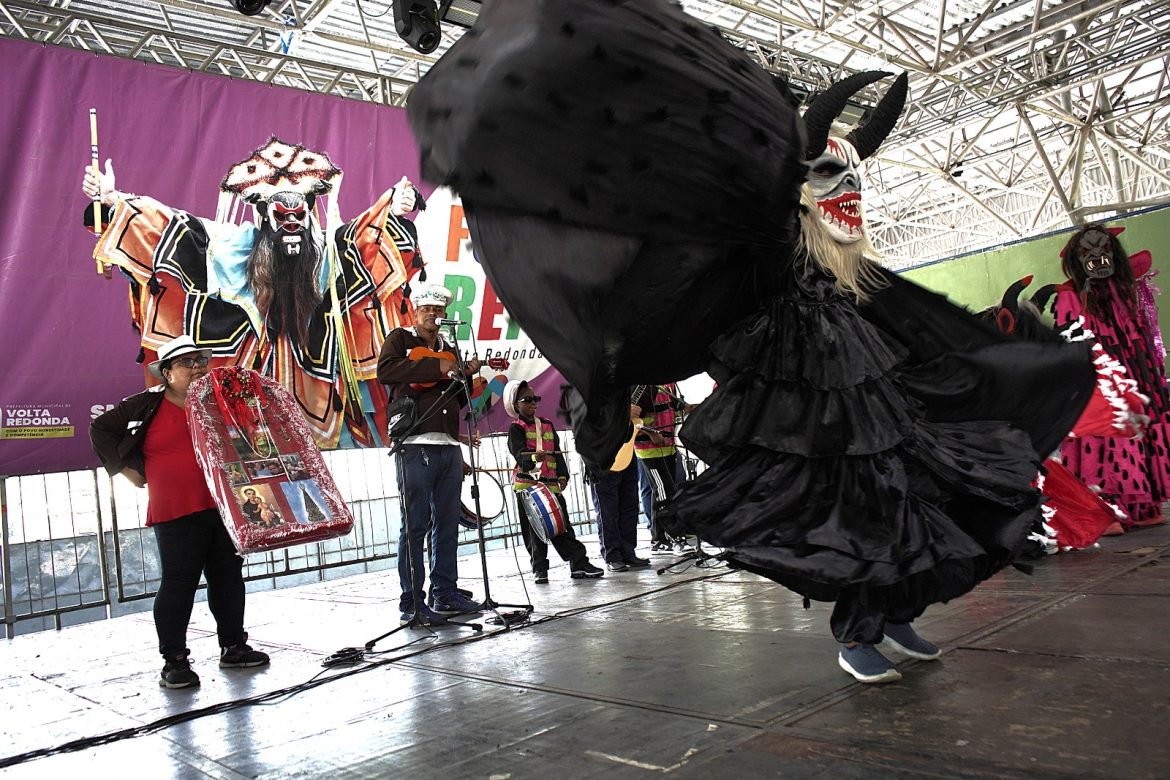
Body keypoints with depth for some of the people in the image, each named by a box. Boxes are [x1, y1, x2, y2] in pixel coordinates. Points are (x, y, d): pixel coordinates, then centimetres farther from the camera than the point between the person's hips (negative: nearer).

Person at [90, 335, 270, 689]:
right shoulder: (148, 406, 0)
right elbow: (101, 428, 7)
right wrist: (129, 469, 2)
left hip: (224, 508, 4)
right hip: (176, 514, -4)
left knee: (229, 578, 11)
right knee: (178, 584, -4)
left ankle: (233, 646, 24)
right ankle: (174, 660, 7)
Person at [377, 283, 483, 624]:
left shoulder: (448, 349, 22)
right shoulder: (400, 338, 4)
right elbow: (385, 371, -17)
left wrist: (465, 376, 7)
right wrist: (436, 367, -17)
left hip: (449, 446, 7)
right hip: (416, 445, -7)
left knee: (447, 522, 10)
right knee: (416, 524, -5)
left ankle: (446, 593, 18)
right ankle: (412, 602, 0)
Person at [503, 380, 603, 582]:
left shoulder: (547, 425, 15)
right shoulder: (516, 428, -1)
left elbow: (557, 452, 13)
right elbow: (519, 454, -16)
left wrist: (562, 475, 0)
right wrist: (534, 457, -38)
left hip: (551, 484, 4)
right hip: (527, 484, -4)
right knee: (534, 530, 1)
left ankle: (580, 563, 4)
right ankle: (539, 569, 9)